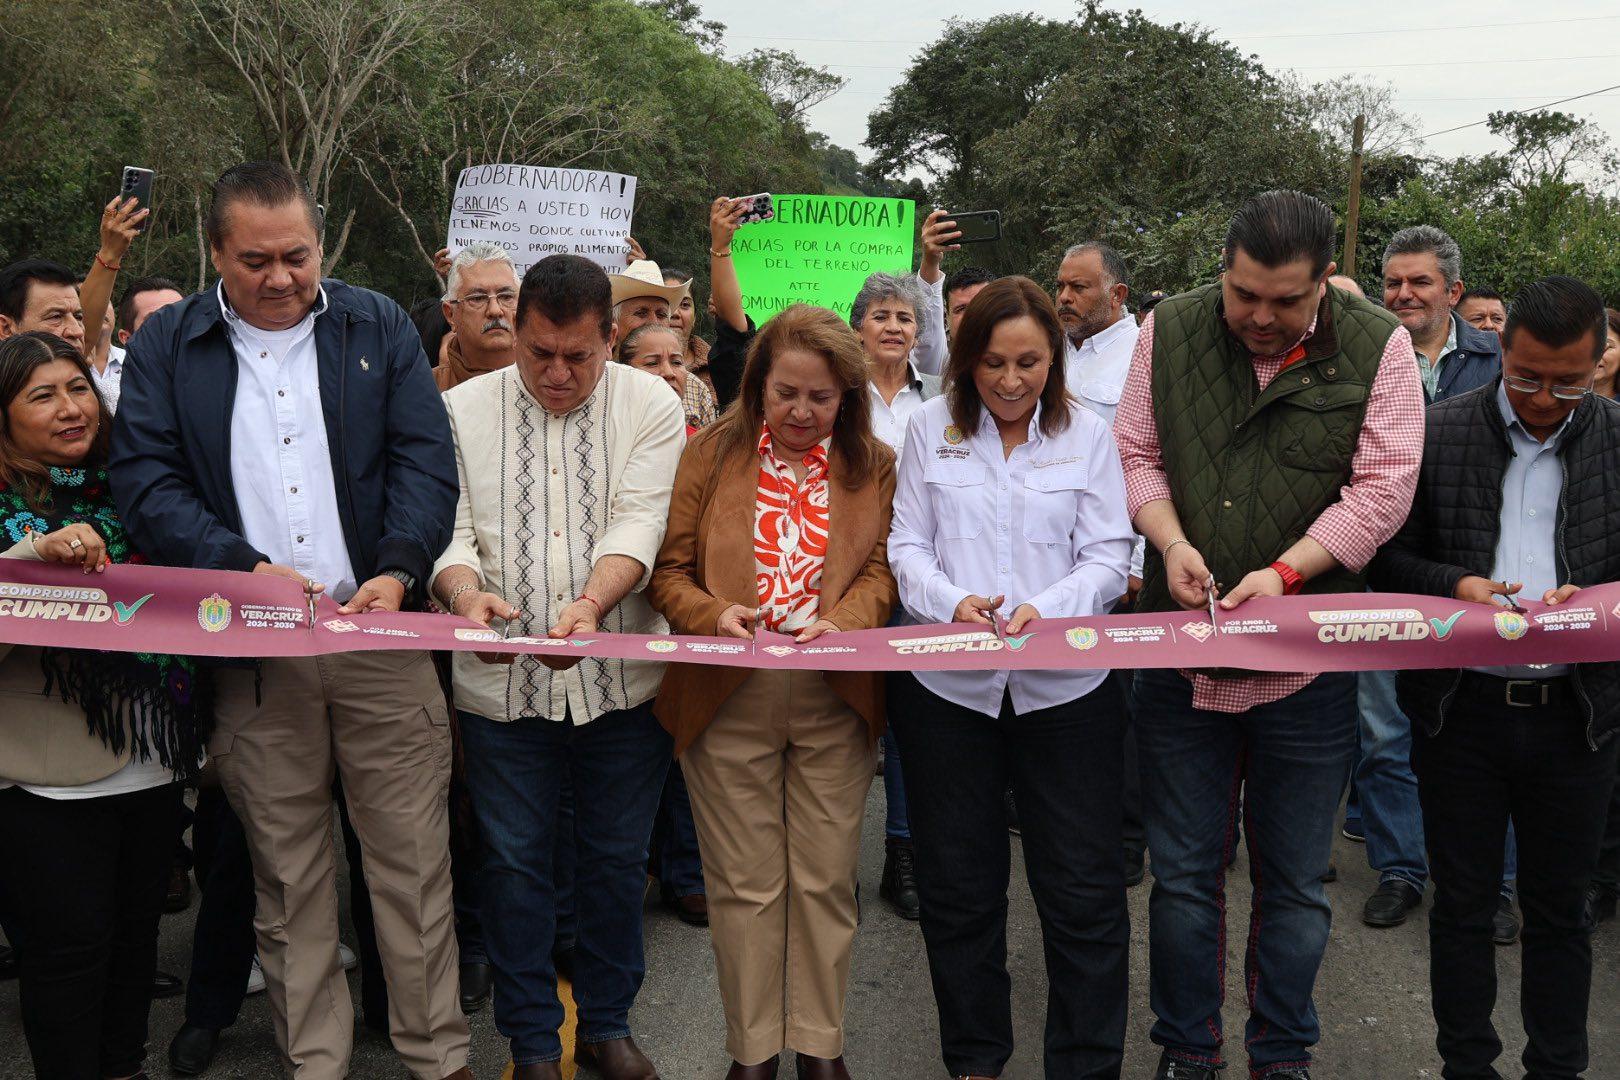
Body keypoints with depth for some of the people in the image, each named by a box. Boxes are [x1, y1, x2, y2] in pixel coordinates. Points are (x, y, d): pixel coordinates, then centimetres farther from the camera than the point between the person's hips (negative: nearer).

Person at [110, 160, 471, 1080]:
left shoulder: (379, 327, 7)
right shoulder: (166, 346, 6)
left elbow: (428, 459, 0)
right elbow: (147, 481, -4)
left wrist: (399, 569, -17)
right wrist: (248, 569, -18)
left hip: (383, 637, 0)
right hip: (251, 657, 0)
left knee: (415, 862, 3)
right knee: (288, 875, 10)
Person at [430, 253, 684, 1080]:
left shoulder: (651, 407, 0)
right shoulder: (464, 410, 3)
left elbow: (638, 523, -11)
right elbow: (449, 526, -2)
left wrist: (591, 602, -30)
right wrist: (466, 592, -25)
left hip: (622, 679, 0)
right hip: (504, 683, 0)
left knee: (616, 859, 12)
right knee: (515, 864, 9)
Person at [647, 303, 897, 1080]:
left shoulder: (873, 466, 6)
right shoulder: (711, 456, 3)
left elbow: (881, 570, 1)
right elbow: (670, 569, 1)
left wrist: (839, 622, -18)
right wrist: (712, 616, -18)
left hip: (834, 697, 1)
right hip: (727, 697, -1)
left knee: (826, 879, 8)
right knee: (745, 883, 7)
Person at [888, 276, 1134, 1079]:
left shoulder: (1085, 434, 2)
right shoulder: (932, 428, 4)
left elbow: (1109, 556, -1)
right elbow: (906, 545, 4)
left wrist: (1045, 608, -19)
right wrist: (952, 601, -16)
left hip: (1065, 684, -1)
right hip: (949, 684, 1)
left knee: (1083, 888, 2)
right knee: (957, 883, 12)